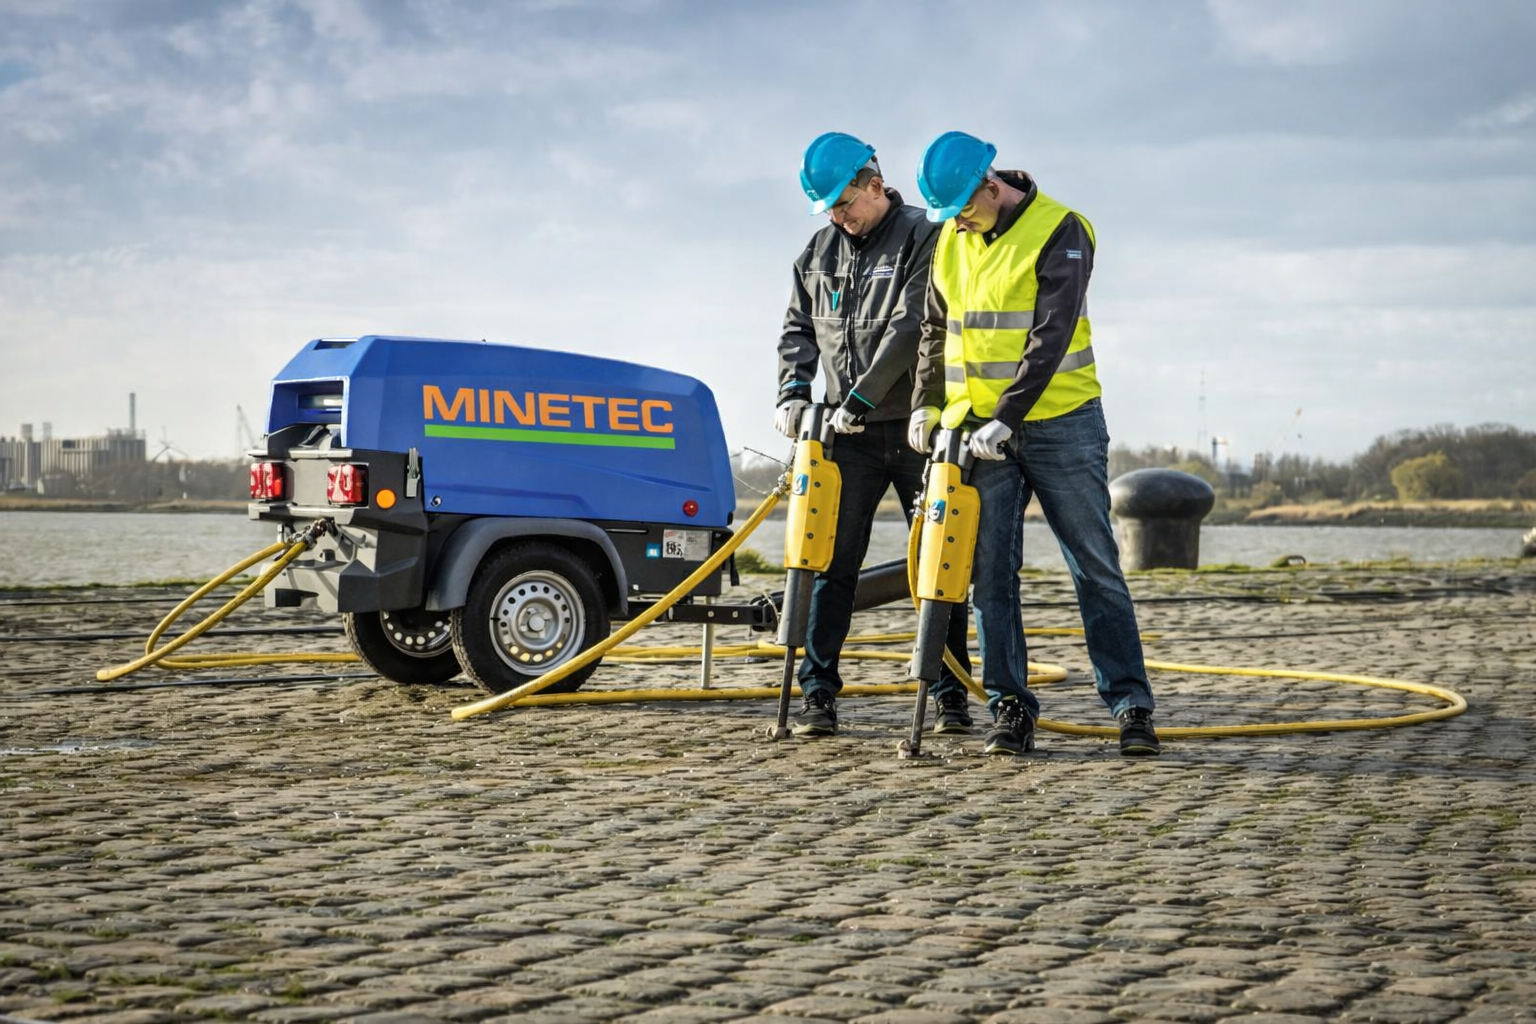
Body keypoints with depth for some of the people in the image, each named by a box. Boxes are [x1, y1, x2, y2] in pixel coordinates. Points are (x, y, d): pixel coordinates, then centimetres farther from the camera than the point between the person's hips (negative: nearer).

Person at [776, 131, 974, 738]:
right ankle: (818, 693, 5)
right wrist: (793, 393, 0)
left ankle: (950, 694, 10)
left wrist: (860, 398, -19)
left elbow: (911, 329, -16)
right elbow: (799, 328, 17)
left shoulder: (923, 239, -7)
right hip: (849, 436, 5)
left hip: (916, 430, -4)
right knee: (832, 563, 1)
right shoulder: (820, 251, 13)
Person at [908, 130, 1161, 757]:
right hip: (979, 431, 5)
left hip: (1060, 426, -5)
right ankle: (1010, 708, 8)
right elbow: (935, 329, 19)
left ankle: (1131, 706, 2)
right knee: (989, 575, 2)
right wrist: (926, 403, 6)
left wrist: (1006, 418, -23)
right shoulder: (950, 242, 9)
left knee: (1096, 568, -1)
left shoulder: (1059, 232, -10)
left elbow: (1051, 337, -17)